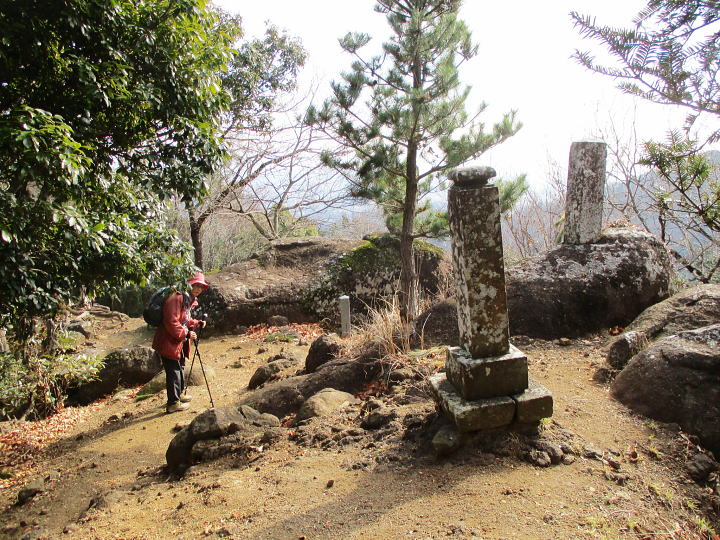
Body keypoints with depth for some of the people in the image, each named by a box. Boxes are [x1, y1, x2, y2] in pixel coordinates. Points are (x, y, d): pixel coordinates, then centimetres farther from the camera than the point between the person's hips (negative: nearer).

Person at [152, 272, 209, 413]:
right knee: (173, 372, -4)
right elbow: (171, 322, -28)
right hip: (169, 342, -11)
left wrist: (197, 323, 4)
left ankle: (180, 394, 42)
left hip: (179, 342, 11)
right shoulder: (176, 298, -23)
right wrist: (186, 334, -26)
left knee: (180, 367, 24)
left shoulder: (190, 299, 11)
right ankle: (173, 404, 7)